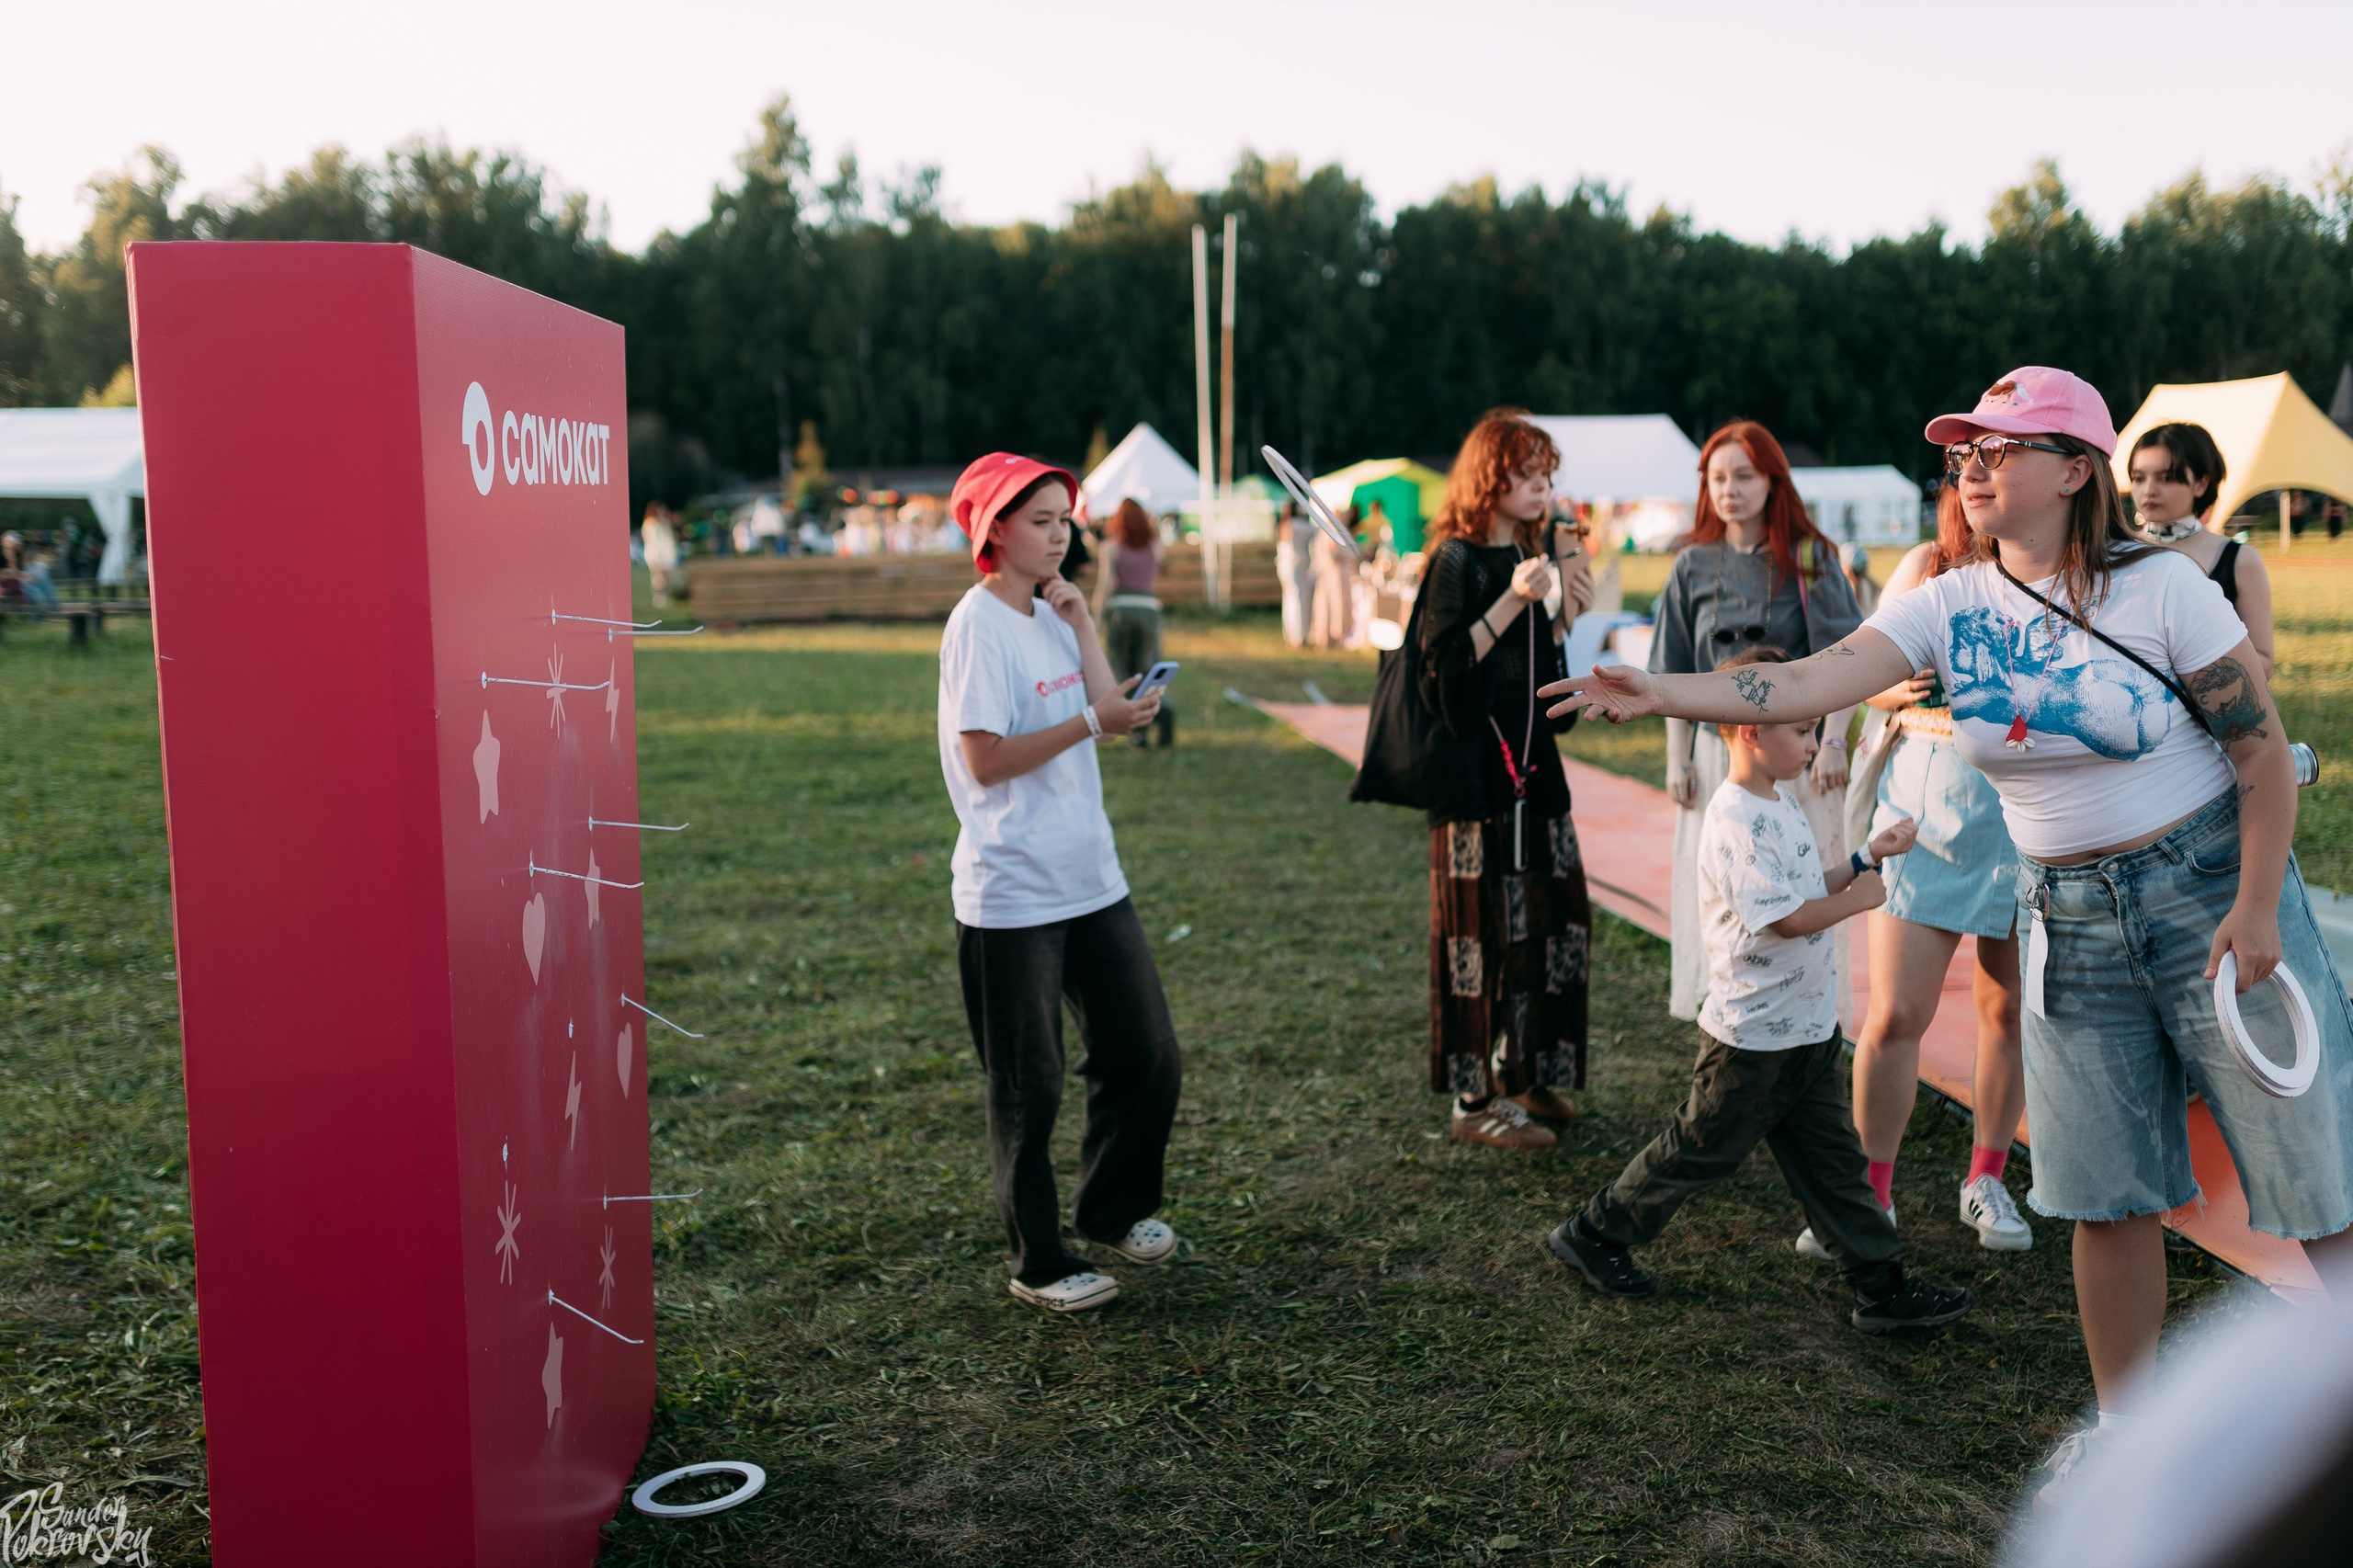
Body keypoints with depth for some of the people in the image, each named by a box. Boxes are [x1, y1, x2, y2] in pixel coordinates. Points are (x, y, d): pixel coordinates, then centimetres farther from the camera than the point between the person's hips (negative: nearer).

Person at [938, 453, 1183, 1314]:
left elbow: (1107, 711, 3)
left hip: (1092, 880, 8)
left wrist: (1081, 622, 0)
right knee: (1028, 1086, 5)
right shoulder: (978, 626, -12)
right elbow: (986, 760, -18)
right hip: (1012, 896, -7)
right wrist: (1091, 722, -20)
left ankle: (1114, 1208, 34)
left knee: (1149, 1057, 12)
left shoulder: (1051, 616, 12)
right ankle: (1039, 1263, 20)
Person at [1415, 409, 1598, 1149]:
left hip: (1531, 762, 8)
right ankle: (1474, 1100, 4)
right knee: (1483, 927, -4)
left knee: (1549, 916, 10)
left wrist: (1565, 603, 4)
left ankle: (1522, 1072, 24)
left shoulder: (1531, 555, 13)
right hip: (1475, 764, -8)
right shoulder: (1456, 561, -9)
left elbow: (1543, 665, 16)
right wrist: (1513, 600, -22)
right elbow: (1446, 665, -18)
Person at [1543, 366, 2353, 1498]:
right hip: (2070, 917, 4)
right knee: (2107, 1195, 10)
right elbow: (1805, 685, -15)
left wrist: (2257, 907, -14)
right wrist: (1655, 694, -28)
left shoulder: (2161, 587, -12)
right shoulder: (1947, 607, -3)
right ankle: (2125, 1426, 26)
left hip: (2208, 887, -3)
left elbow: (2262, 744, -9)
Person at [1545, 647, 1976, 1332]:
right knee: (1702, 1149, 6)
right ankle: (1593, 1234, 22)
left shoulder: (1781, 801, 8)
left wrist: (1866, 856, 8)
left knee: (1832, 1159, 14)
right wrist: (1859, 896, -12)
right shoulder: (1736, 821, -24)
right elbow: (1789, 917, -26)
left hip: (1807, 1026, 9)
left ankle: (1883, 1287, 22)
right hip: (1754, 1037, -9)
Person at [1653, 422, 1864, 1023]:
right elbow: (1675, 676, 9)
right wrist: (1677, 760, 3)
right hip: (1718, 753, 2)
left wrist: (1833, 743, -11)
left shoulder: (1811, 560, 1)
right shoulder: (1694, 567, 7)